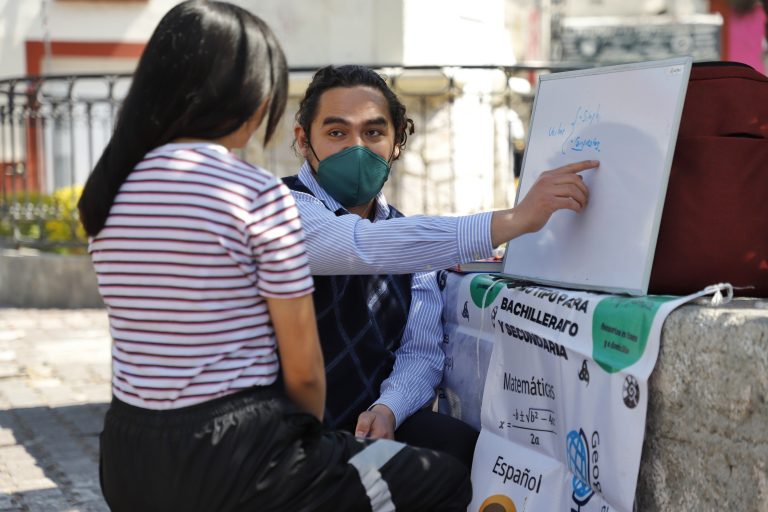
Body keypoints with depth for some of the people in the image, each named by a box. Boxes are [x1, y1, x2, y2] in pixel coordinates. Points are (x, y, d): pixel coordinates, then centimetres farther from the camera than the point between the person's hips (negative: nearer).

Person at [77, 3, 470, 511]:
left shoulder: (111, 188, 6)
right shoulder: (258, 194, -14)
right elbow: (303, 370, -10)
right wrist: (311, 442, 11)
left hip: (128, 456, 8)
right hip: (228, 459, -7)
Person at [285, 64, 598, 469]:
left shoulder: (409, 237, 11)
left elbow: (421, 352, 4)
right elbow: (364, 247, -32)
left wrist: (388, 409, -19)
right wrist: (513, 220, -36)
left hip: (370, 422, 6)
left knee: (469, 451, -20)